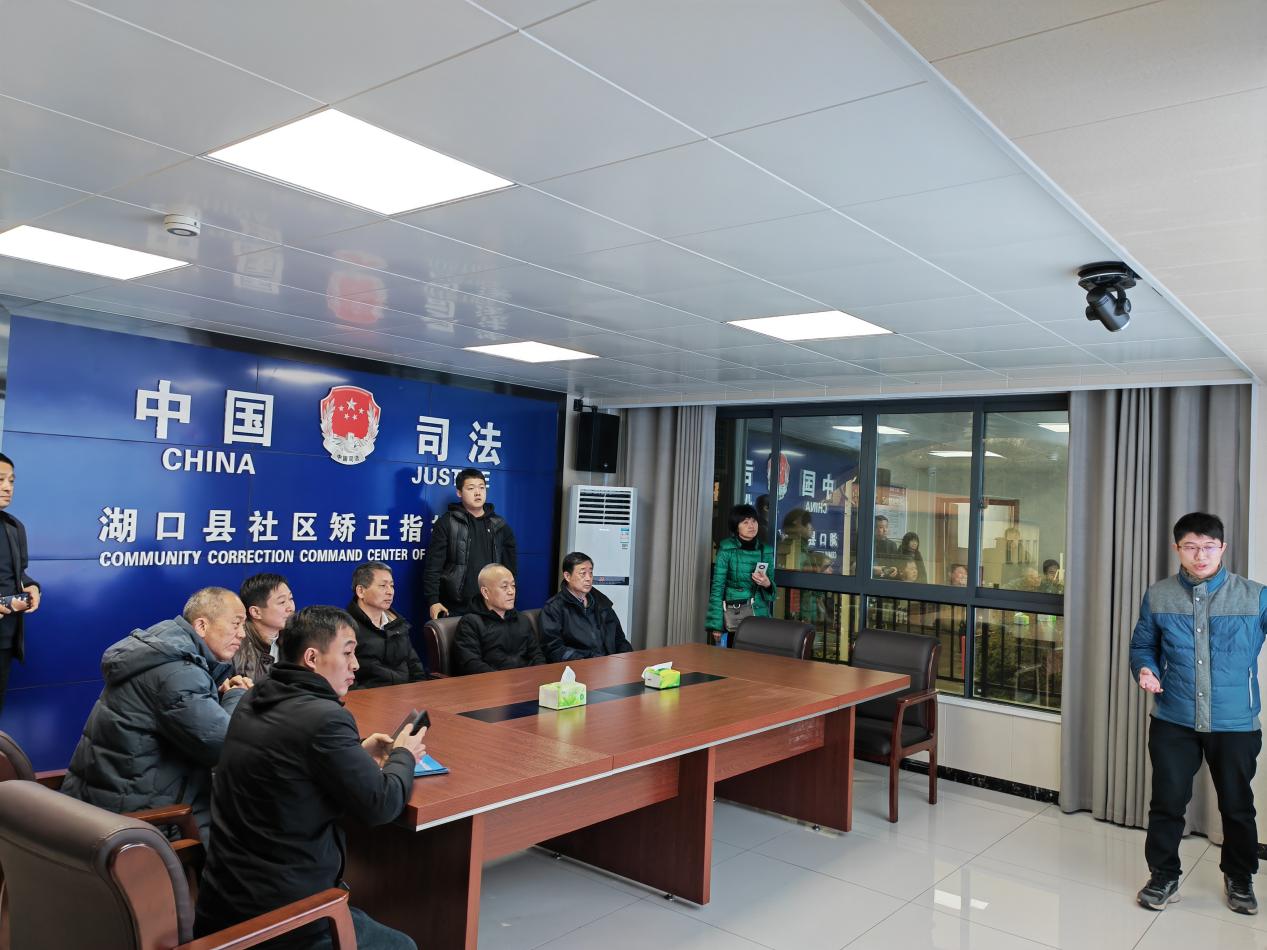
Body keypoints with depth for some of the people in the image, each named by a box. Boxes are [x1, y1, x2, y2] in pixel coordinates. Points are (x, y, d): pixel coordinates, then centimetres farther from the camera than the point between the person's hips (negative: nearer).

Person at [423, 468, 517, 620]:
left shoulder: (500, 526, 10)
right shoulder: (447, 523, -1)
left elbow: (510, 566, 13)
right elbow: (433, 566, -5)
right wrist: (433, 601, -12)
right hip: (455, 609, -3)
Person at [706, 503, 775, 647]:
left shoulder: (766, 550, 5)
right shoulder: (727, 549, -6)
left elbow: (771, 588, 13)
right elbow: (717, 586, -8)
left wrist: (767, 584, -11)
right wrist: (716, 623, -12)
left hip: (759, 614, 3)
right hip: (732, 614, -3)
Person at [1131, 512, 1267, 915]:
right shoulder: (1158, 596, -2)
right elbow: (1142, 645, 9)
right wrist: (1145, 670, -11)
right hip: (1173, 722, 1)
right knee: (1167, 802, 8)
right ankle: (1163, 877, 26)